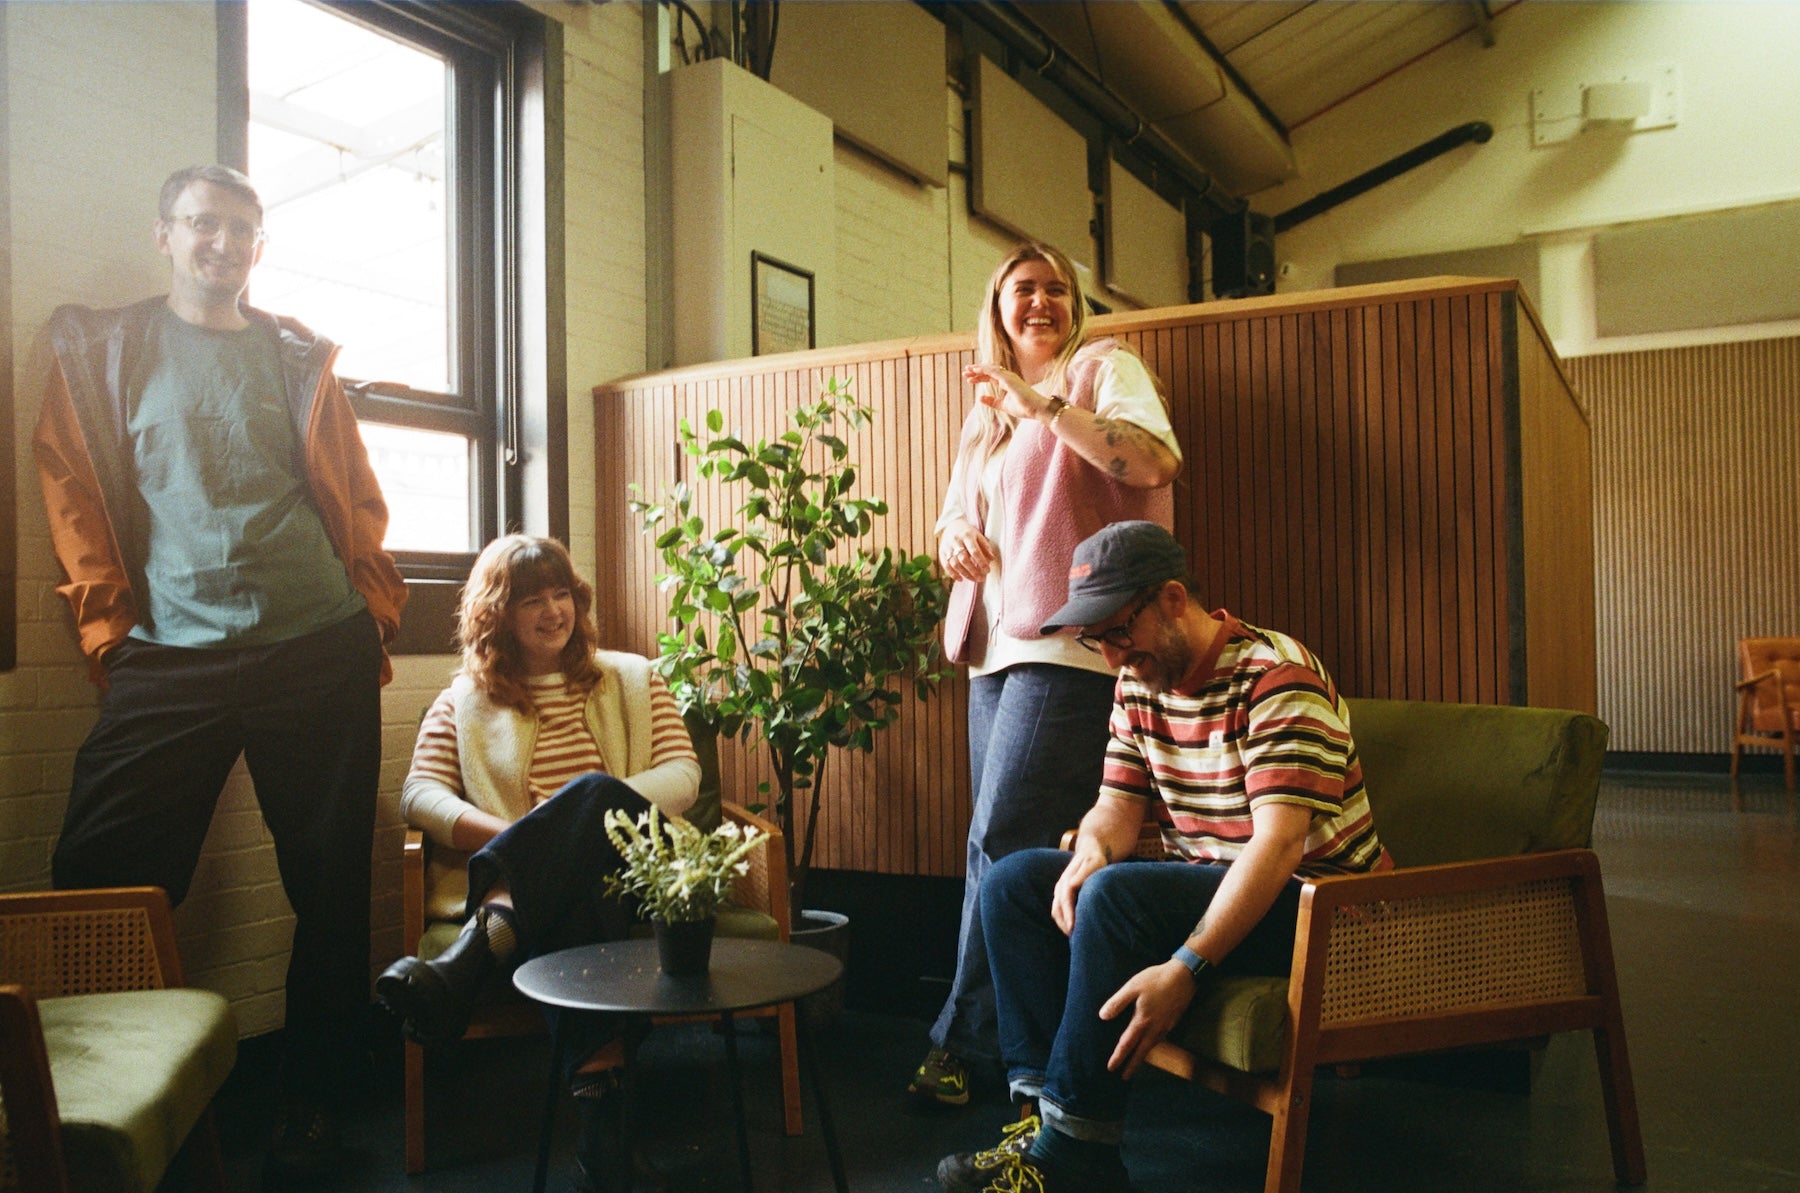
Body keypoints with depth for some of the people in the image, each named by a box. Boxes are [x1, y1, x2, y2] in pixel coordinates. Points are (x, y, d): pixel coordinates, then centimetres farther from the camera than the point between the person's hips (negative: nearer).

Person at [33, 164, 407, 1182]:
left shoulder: (299, 357, 15)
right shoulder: (102, 350, 12)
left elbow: (356, 496, 15)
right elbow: (74, 493, 6)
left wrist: (376, 607, 6)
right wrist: (109, 626, -2)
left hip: (321, 652, 1)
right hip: (172, 660, -1)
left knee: (332, 889, 6)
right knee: (102, 888, -3)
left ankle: (315, 1105, 21)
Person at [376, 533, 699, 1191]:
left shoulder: (632, 679, 22)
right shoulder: (465, 700, 21)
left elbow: (682, 775, 9)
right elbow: (419, 793, 5)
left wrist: (601, 805, -12)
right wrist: (505, 834, -16)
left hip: (627, 870, 0)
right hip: (534, 895, 0)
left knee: (595, 791, -37)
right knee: (572, 915, -40)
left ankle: (468, 960, -53)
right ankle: (601, 1099, -51)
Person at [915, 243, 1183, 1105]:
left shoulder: (1102, 367, 3)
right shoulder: (990, 408, 24)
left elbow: (1159, 460, -15)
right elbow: (956, 515, 26)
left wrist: (1048, 405, -22)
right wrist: (953, 533, 2)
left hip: (1070, 645, -8)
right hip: (995, 646, 8)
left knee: (1000, 842, -12)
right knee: (998, 849, 7)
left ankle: (966, 1041, 0)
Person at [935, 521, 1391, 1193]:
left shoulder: (1277, 677, -19)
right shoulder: (1139, 685, 7)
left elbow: (1279, 842, -28)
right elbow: (1117, 808, 6)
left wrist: (1185, 968, -36)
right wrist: (1090, 855, -20)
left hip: (1307, 900, -8)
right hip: (1203, 883, 8)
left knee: (1115, 897, -32)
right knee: (1013, 883, -4)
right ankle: (1043, 1105, -11)